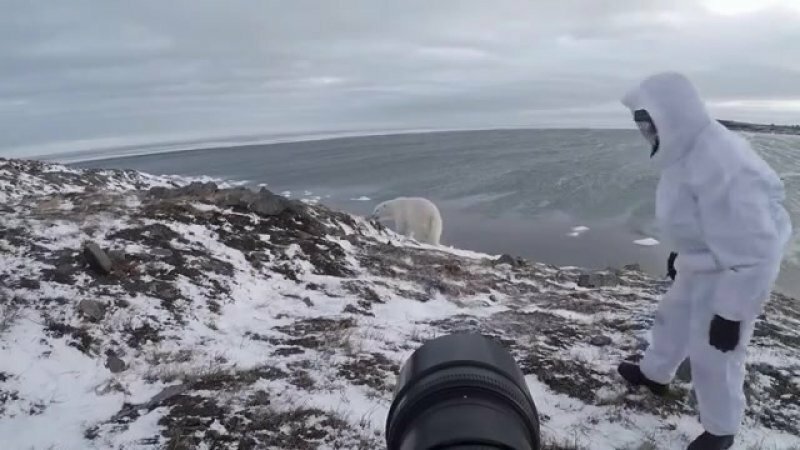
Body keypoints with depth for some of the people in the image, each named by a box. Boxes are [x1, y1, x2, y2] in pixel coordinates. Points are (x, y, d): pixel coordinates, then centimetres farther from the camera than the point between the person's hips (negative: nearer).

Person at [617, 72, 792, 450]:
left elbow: (752, 253, -31)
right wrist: (680, 253, 25)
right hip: (702, 264, 9)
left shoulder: (721, 167, -35)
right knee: (672, 318, 26)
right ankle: (655, 374, 52)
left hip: (732, 274, -9)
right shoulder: (691, 147, -3)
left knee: (713, 356, 7)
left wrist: (730, 313, -24)